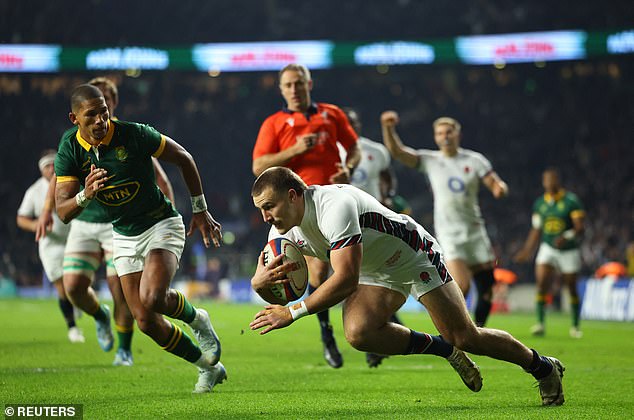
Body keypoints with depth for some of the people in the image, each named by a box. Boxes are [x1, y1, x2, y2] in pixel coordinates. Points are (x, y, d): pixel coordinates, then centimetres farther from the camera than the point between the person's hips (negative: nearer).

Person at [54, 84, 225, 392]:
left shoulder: (134, 135, -20)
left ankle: (196, 318, 5)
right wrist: (85, 195, -37)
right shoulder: (69, 149, -11)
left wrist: (200, 210, -1)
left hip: (161, 225, -4)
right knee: (146, 321, -1)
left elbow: (183, 158, -5)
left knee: (151, 299, -29)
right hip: (124, 237, 4)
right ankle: (208, 367, 20)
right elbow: (63, 212, -14)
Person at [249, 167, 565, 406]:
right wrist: (259, 282, -28)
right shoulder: (284, 230, -11)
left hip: (415, 258, -7)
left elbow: (346, 280, -43)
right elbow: (278, 296, -4)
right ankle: (445, 350, 2)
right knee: (358, 333, -21)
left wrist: (294, 312, -42)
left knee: (466, 338, -6)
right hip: (375, 273, 7)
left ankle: (542, 367, 20)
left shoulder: (334, 206, -37)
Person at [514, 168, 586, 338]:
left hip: (569, 251, -3)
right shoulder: (539, 204, 3)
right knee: (542, 283, -15)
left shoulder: (571, 201, -11)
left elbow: (579, 228, -17)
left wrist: (566, 237, -35)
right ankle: (540, 323, -13)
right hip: (548, 249, 3)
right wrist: (527, 251, 13)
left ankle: (575, 326, 19)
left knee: (572, 289, 5)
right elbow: (536, 230, 14)